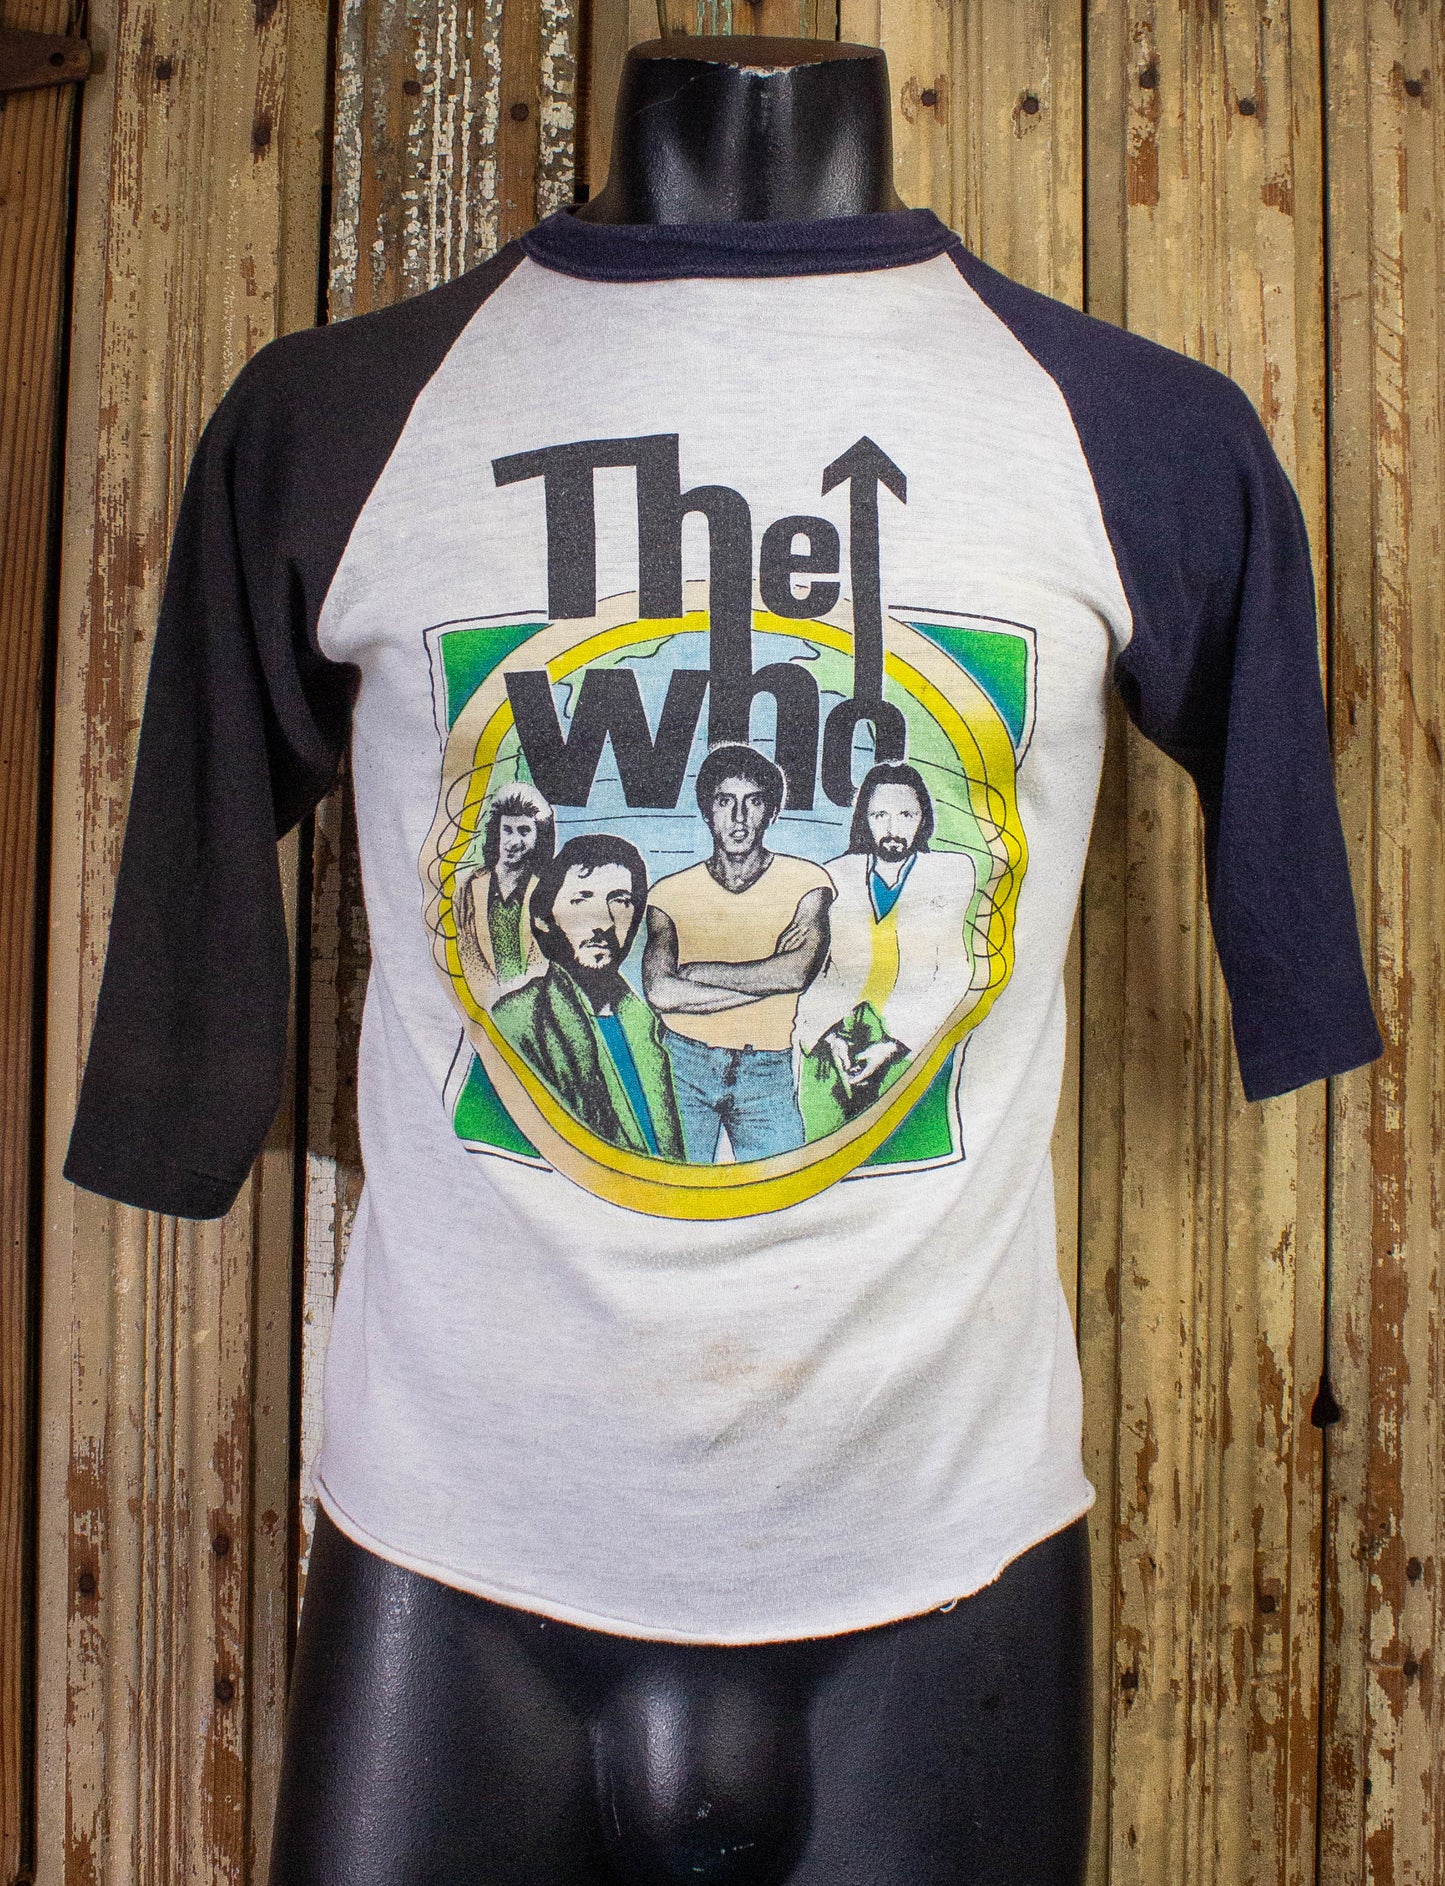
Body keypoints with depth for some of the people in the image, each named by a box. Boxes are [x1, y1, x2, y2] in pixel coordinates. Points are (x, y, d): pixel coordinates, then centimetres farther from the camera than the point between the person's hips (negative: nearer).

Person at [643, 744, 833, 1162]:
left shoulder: (806, 881, 3)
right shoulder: (670, 892, 4)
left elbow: (798, 972, -14)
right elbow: (660, 993, -10)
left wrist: (696, 971, -8)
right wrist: (767, 977, -11)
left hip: (767, 1073, 0)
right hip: (683, 1066, 0)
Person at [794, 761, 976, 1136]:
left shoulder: (951, 873, 11)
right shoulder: (835, 876, 14)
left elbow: (954, 972, 3)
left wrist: (894, 1045, -8)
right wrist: (830, 1035, -9)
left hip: (910, 1042, -1)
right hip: (831, 1041, 1)